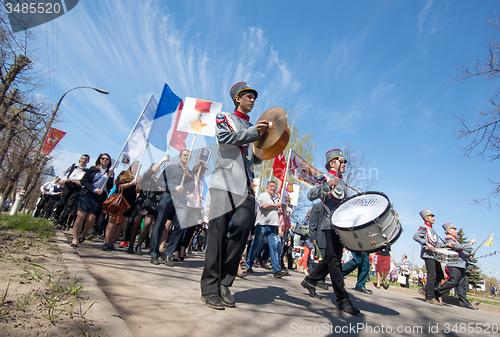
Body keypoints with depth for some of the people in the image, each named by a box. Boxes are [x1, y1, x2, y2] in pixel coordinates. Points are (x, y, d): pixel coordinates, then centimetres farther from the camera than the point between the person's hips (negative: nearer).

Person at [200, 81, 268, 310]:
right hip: (225, 182, -4)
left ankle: (224, 282, 0)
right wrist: (254, 133, -18)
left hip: (245, 186, 5)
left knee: (242, 227, -15)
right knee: (218, 234, -6)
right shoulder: (224, 118, 14)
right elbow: (225, 138, -9)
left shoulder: (252, 127, 28)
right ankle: (210, 289, 4)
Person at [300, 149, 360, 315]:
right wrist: (327, 185, -29)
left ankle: (310, 281, 26)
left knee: (332, 257, 12)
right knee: (334, 259, -9)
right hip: (331, 223, -9)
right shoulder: (324, 178, -2)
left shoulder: (343, 184, 24)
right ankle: (342, 298, -5)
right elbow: (310, 195, -17)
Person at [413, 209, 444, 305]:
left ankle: (425, 290, 16)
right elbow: (415, 236, -18)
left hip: (435, 255, 9)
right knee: (432, 275, -10)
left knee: (440, 276, 8)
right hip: (428, 254, -9)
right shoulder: (423, 227, -3)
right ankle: (430, 297, -4)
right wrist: (427, 244, -24)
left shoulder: (432, 230, 24)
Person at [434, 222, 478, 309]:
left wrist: (468, 255, 11)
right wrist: (470, 243, -13)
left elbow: (461, 251, 30)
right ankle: (435, 293, -8)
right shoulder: (448, 239, -7)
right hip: (454, 265, -10)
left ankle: (464, 302, 12)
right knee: (452, 282, -14)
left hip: (461, 265, 10)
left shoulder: (454, 240, 26)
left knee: (462, 284, 9)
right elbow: (458, 247, -21)